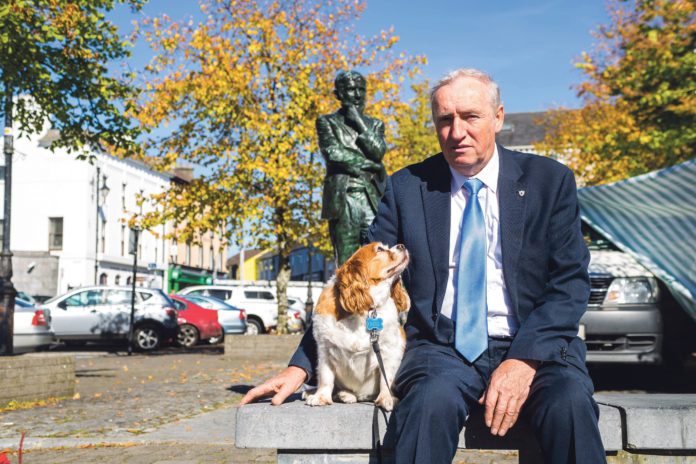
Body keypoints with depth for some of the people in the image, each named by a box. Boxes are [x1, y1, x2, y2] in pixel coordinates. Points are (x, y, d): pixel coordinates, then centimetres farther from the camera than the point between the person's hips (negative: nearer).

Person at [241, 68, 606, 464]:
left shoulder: (551, 181, 7)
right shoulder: (407, 188, 8)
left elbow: (571, 281, 1)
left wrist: (525, 359, -16)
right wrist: (301, 365, -3)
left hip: (534, 344, 1)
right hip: (443, 347, 0)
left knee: (570, 401, -32)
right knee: (433, 400, -34)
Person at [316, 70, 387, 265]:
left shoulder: (375, 124, 20)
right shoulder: (327, 122, 10)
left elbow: (378, 151, 2)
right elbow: (332, 152, -5)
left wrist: (360, 124, -1)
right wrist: (367, 163, -2)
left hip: (372, 198, 3)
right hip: (343, 198, -3)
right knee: (346, 265, -5)